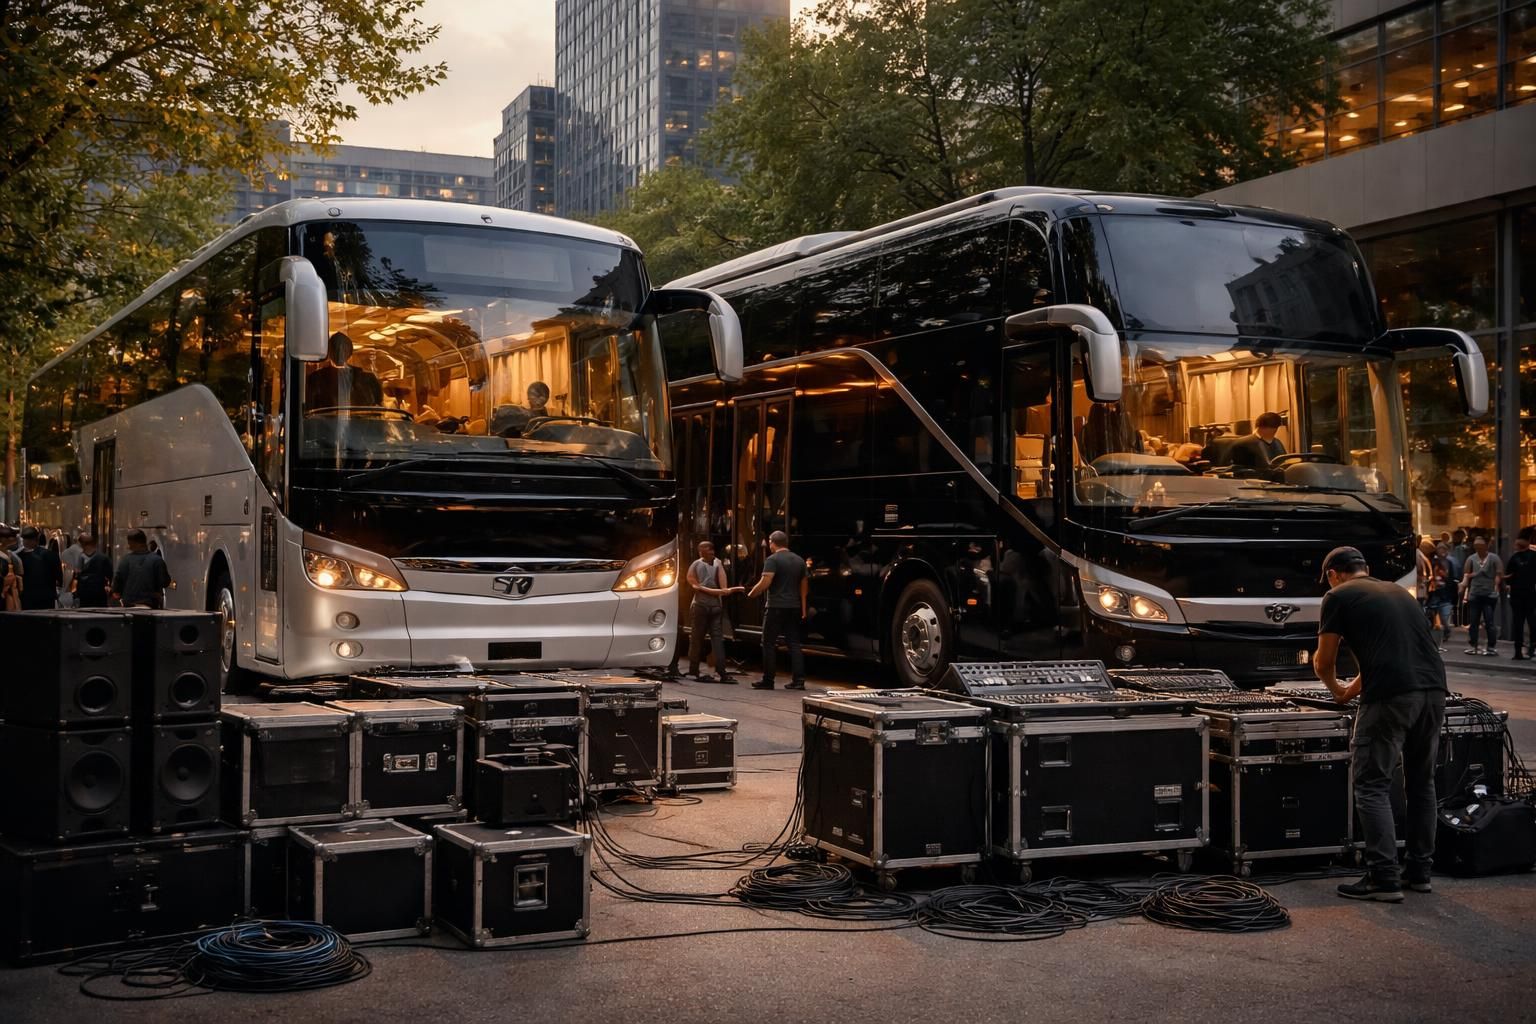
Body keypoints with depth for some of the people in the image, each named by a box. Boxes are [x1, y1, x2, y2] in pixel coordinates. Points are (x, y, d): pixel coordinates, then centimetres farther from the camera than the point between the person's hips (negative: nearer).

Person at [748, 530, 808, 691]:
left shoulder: (772, 560, -10)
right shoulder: (799, 560, 13)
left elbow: (765, 582, -18)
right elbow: (804, 585, 18)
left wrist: (751, 594, -3)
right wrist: (803, 606, 23)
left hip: (776, 607, -6)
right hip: (794, 607, 6)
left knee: (769, 643, 1)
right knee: (794, 643, 8)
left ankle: (768, 680, 1)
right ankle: (798, 679, 1)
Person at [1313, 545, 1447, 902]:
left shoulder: (1338, 597, 7)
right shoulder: (1398, 592, 27)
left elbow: (1323, 663, 9)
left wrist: (1337, 690, 30)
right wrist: (1354, 690, 46)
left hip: (1391, 697, -7)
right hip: (1434, 691, 7)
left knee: (1372, 786, 1)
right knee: (1422, 782, 18)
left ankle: (1385, 879, -3)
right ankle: (1420, 872, 25)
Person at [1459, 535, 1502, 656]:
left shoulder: (1494, 558, 0)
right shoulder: (1471, 558, 5)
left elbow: (1499, 574, -4)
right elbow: (1467, 574, -1)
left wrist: (1496, 589, -15)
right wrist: (1463, 585, -18)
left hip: (1490, 595, -3)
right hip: (1474, 594, 3)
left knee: (1490, 622, -3)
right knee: (1473, 622, 6)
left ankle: (1491, 647, 3)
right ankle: (1473, 646, 15)